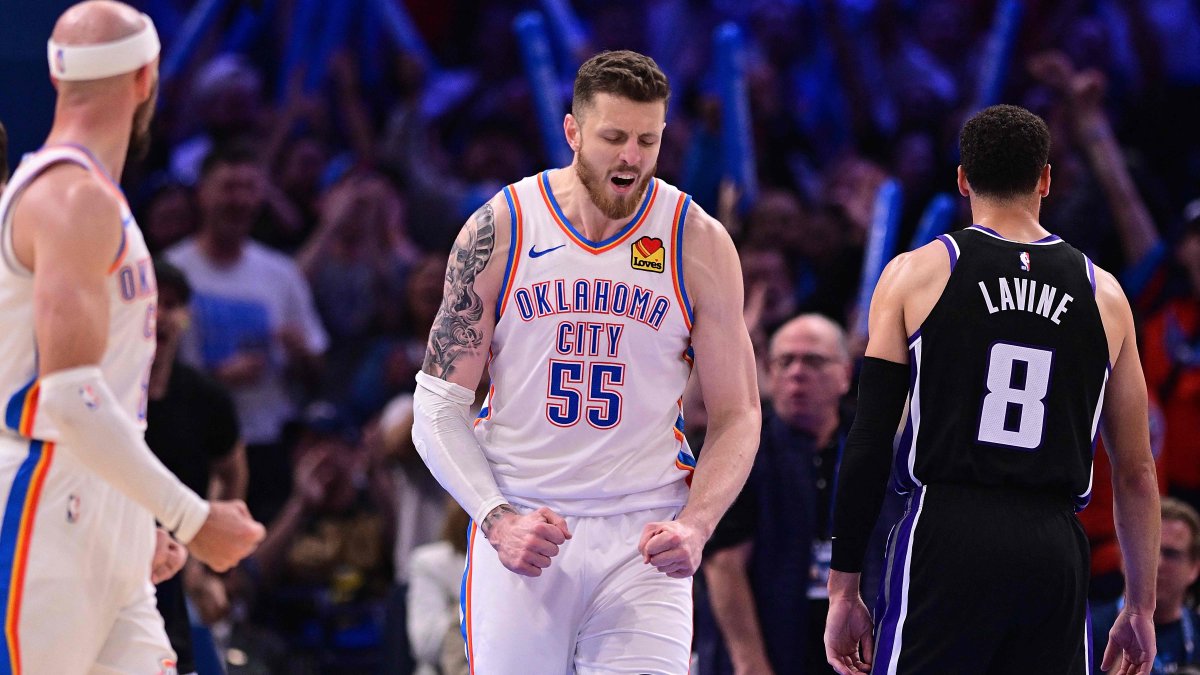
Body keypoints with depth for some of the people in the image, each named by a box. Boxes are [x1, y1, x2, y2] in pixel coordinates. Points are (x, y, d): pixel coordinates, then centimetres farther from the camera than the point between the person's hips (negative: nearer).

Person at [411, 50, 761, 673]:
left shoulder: (699, 244, 0)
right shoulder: (499, 230, -1)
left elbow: (736, 417, 4)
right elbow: (438, 408, 1)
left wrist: (695, 525, -13)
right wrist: (497, 520, -14)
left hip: (642, 542, 0)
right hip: (518, 523, 0)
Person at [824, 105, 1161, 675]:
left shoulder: (915, 274, 5)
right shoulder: (1102, 294, 12)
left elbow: (869, 443, 1)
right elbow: (1136, 472, 14)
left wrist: (844, 589, 5)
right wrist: (1141, 607, 22)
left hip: (946, 538, -2)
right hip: (1055, 552, 2)